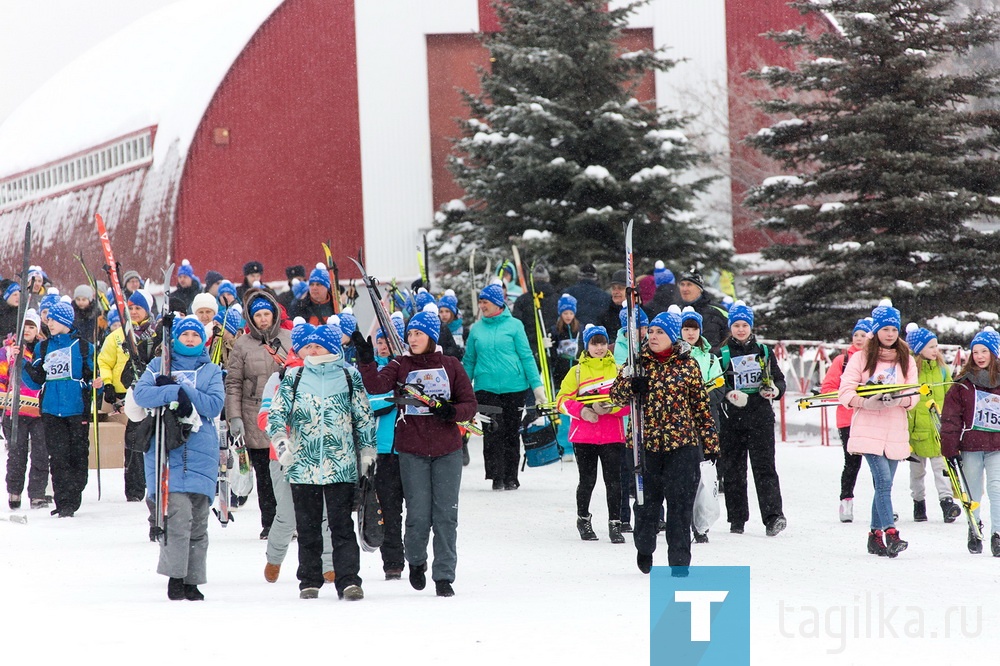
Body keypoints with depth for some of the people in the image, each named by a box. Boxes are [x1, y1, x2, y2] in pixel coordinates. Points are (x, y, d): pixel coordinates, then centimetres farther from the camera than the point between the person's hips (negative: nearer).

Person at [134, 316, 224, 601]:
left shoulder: (211, 371, 14)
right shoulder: (159, 365, 12)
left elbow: (215, 405, -2)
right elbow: (141, 394, -4)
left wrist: (182, 389, -10)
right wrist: (175, 393, -16)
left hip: (201, 453, 2)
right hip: (167, 449, -2)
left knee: (198, 522, 4)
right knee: (178, 515, -16)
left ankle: (192, 580, 10)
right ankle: (175, 576, -11)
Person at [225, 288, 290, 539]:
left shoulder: (289, 340, 8)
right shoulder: (242, 345, 5)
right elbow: (233, 384, 4)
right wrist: (235, 417, -4)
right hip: (257, 421, 0)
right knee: (264, 476, 4)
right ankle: (269, 523, 10)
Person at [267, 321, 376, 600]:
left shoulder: (349, 376, 6)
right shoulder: (293, 378, 8)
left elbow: (364, 418, 12)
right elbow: (276, 414, 6)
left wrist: (367, 453, 10)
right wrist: (281, 442, -11)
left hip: (341, 466, -2)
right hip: (303, 465, 2)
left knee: (342, 525, -7)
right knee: (307, 528, 7)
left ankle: (349, 580, -9)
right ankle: (309, 581, 16)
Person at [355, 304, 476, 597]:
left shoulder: (450, 366, 6)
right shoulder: (401, 366, 4)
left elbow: (470, 405, 5)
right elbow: (376, 385, -15)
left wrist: (451, 412, -15)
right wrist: (366, 360, -31)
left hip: (447, 451, 1)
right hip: (412, 451, -1)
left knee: (445, 515, -1)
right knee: (419, 515, -2)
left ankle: (444, 576, 5)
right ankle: (415, 560, 26)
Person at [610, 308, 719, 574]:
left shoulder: (688, 365, 3)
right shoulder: (639, 363, 6)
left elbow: (702, 406, 7)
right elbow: (617, 396, 3)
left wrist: (710, 443, 6)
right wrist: (629, 383, -19)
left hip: (683, 444, -1)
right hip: (646, 443, 1)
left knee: (681, 504, -4)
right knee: (647, 501, 9)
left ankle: (680, 562, 1)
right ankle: (644, 547, 35)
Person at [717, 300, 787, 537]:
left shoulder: (764, 351, 10)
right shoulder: (722, 354, 7)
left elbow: (779, 379, 14)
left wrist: (775, 390, -8)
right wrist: (728, 395, -16)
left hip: (760, 417, -1)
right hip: (731, 418, 1)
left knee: (764, 465, -9)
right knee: (733, 468, 3)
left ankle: (773, 515, -16)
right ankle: (737, 518, 10)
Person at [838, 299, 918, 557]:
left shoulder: (906, 360, 12)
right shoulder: (861, 358, 3)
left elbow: (914, 395, 7)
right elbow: (845, 392, -2)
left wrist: (898, 399, -15)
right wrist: (868, 401, -20)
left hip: (895, 432, 4)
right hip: (868, 429, -4)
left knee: (884, 484, 8)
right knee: (883, 481, -17)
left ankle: (876, 535, 18)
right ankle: (891, 534, -24)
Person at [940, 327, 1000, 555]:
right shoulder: (963, 385, 1)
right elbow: (951, 418, 1)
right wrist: (950, 449, -5)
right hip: (970, 446, 0)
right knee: (972, 491, 8)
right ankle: (973, 530, 23)